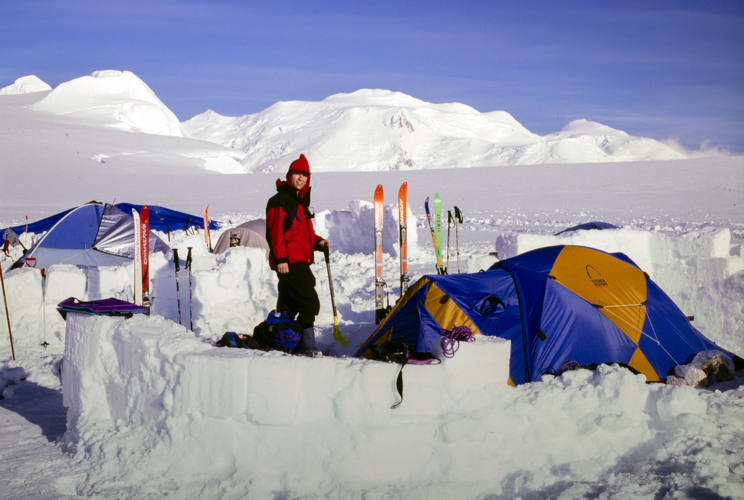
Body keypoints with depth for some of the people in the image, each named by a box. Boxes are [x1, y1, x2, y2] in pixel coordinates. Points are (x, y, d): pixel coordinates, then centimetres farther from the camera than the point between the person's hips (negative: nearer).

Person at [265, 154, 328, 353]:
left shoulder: (300, 202, 22)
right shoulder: (280, 200, -8)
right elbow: (275, 230, -16)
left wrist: (317, 242, 9)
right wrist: (280, 258, -22)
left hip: (300, 262, 10)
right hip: (288, 262, -10)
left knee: (288, 306, 15)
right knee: (310, 302, -14)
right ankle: (308, 347, -14)